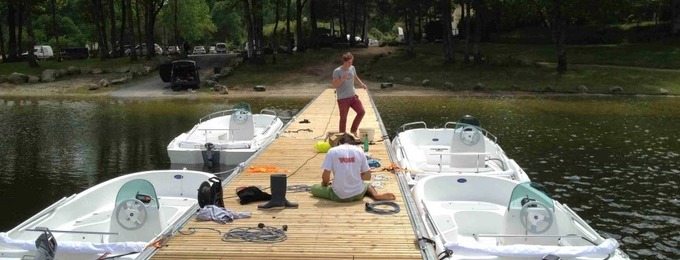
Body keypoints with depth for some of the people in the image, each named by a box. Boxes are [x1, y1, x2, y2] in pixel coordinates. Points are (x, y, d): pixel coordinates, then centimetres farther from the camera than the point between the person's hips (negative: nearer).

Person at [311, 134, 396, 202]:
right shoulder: (359, 151, 2)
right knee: (367, 185, 40)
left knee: (314, 188, 18)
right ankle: (376, 194, 0)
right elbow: (368, 176, 4)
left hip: (339, 196, -5)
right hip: (358, 194, 5)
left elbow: (325, 176, -8)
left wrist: (325, 184, 14)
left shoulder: (332, 151, -5)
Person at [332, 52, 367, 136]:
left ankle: (353, 130, 18)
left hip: (353, 96, 6)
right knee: (343, 118, 1)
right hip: (342, 99, -6)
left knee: (361, 112, 1)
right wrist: (342, 79, -27)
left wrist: (361, 83, 5)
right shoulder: (337, 71, -13)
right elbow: (334, 85, -13)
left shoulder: (352, 68, 6)